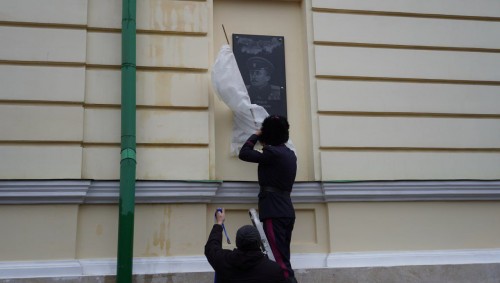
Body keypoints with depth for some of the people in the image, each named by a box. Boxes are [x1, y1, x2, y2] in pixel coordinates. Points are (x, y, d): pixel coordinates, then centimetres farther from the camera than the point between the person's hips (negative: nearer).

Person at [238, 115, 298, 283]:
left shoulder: (273, 153, -11)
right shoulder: (289, 154, 14)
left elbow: (244, 154, -3)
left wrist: (256, 135, 9)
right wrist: (264, 144, 29)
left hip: (274, 211, -9)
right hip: (287, 210, 9)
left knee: (280, 260, -12)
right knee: (283, 258, 11)